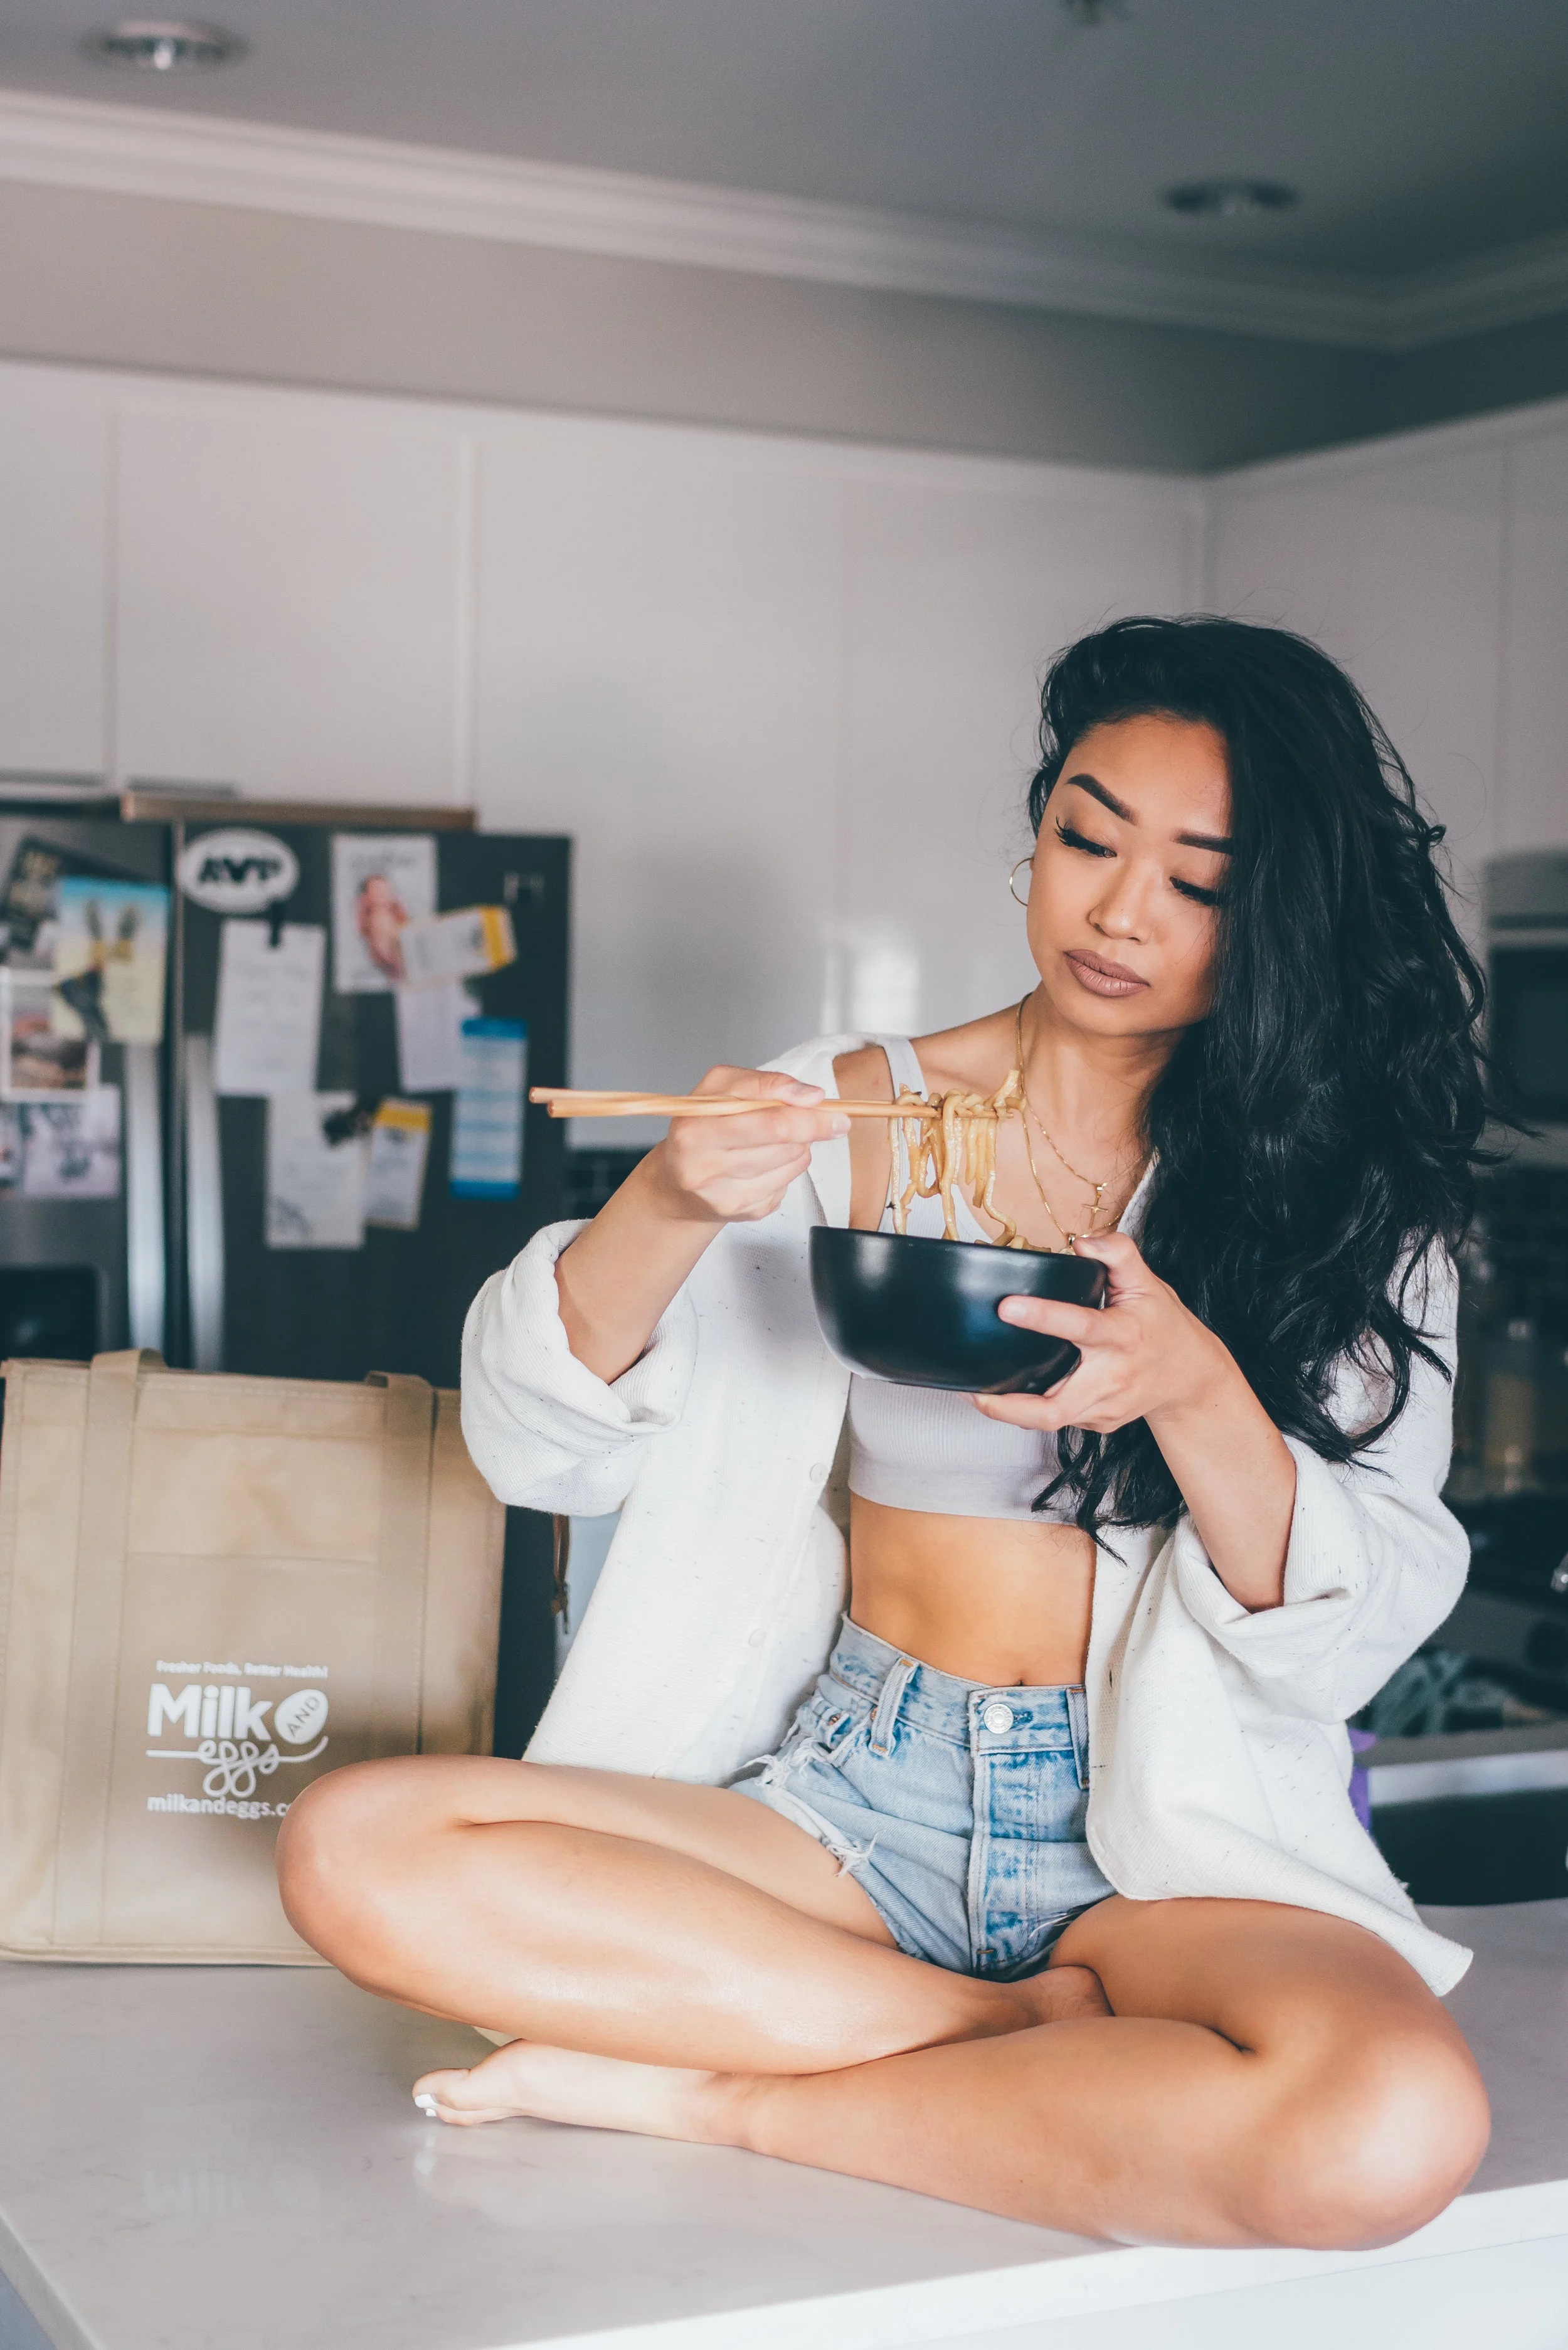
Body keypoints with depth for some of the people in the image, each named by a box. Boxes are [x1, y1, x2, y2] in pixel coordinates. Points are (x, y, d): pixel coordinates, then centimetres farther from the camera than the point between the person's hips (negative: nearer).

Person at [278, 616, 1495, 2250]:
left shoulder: (1351, 1189, 4)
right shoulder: (845, 1117, 6)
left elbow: (1354, 1639, -3)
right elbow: (538, 1441, 2)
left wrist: (1191, 1387, -20)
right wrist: (669, 1205, -17)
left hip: (1174, 1826, -1)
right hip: (858, 1793, 2)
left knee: (1389, 2127, -36)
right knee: (361, 1852, -23)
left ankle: (717, 2095, -15)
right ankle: (1050, 2033, -15)